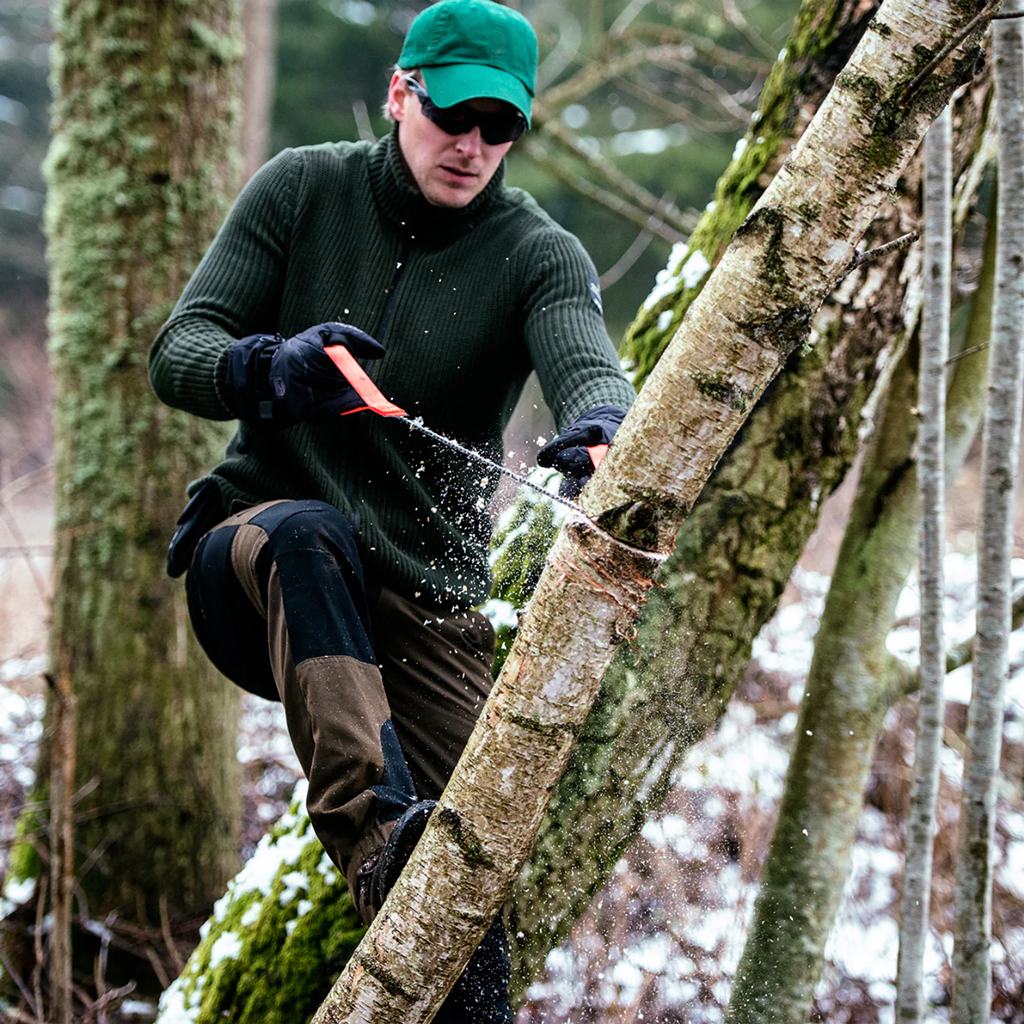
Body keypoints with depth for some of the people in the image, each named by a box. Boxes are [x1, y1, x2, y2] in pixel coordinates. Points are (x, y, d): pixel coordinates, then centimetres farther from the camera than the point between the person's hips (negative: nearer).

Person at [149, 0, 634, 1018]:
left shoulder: (538, 255, -1)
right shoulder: (302, 189, 2)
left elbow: (586, 361, -23)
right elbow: (176, 354, -4)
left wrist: (600, 429, -48)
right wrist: (271, 369, -28)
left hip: (425, 599, 2)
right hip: (249, 550, -1)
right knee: (308, 537, -38)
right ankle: (376, 831, -52)